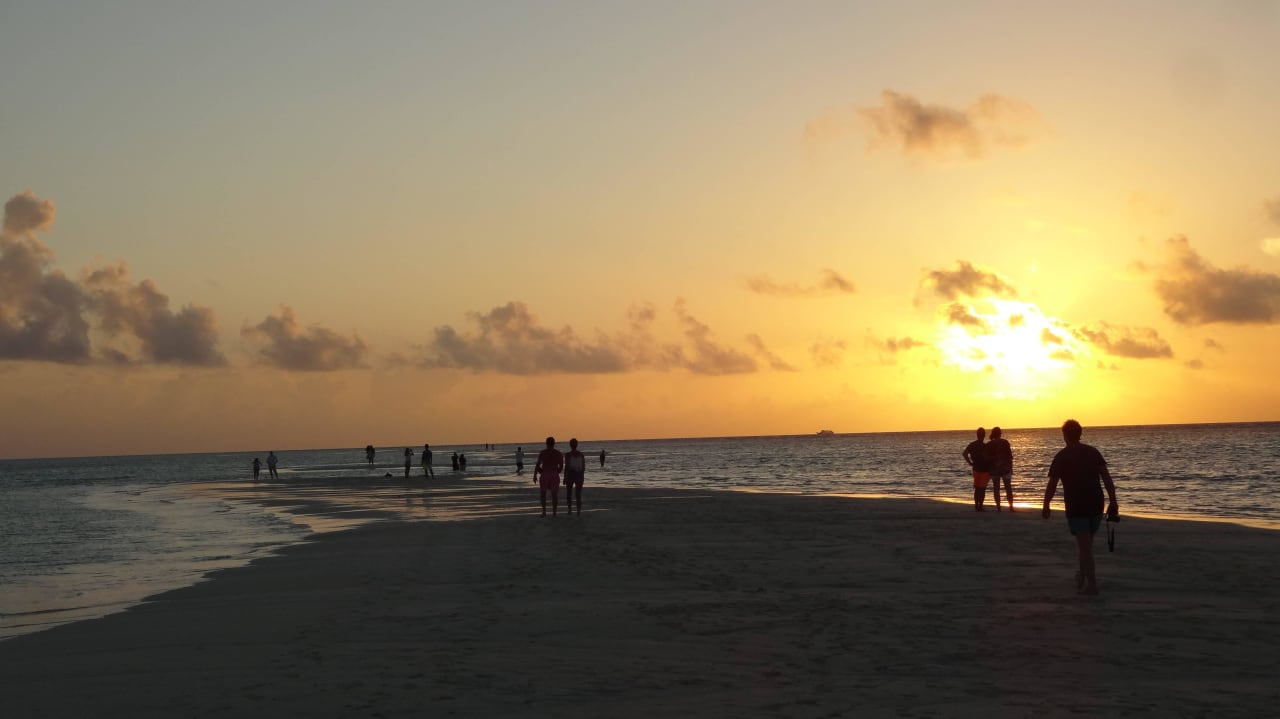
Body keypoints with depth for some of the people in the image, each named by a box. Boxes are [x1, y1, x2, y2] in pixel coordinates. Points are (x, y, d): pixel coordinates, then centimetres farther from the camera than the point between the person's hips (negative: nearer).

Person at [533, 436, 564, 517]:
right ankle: (554, 513, 5)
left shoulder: (542, 453, -5)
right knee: (554, 494, 9)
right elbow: (561, 466, 5)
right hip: (555, 476, 2)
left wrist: (535, 475, -2)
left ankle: (544, 511, 0)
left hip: (544, 475, -2)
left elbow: (538, 464, -10)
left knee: (543, 494, 13)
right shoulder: (559, 453, 3)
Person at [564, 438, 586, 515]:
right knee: (578, 494, 5)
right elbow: (584, 466, 3)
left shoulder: (568, 455, -10)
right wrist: (582, 476, 14)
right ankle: (579, 510, -7)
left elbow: (566, 467, -13)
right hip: (579, 475, 2)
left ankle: (570, 510, 10)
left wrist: (564, 478, -7)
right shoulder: (581, 454, 0)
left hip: (570, 475, -2)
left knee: (569, 493, 14)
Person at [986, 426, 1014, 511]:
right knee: (1008, 488, 5)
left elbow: (987, 458, -2)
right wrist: (1011, 467, 5)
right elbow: (1010, 455, -4)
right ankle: (1011, 506, 1)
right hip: (1005, 467, -1)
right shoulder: (1005, 442, -5)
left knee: (996, 489, 6)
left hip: (994, 468, 1)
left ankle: (998, 507, 2)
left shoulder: (989, 444, -2)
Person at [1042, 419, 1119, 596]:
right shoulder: (1093, 452, 6)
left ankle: (1092, 584, -8)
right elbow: (1107, 477, -1)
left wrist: (1045, 506, 5)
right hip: (1096, 506, 4)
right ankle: (1082, 576, 30)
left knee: (1085, 546, -3)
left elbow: (1052, 484, -5)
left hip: (1076, 507, -4)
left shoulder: (1061, 456, -4)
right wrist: (1113, 501, 0)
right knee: (1087, 543, 19)